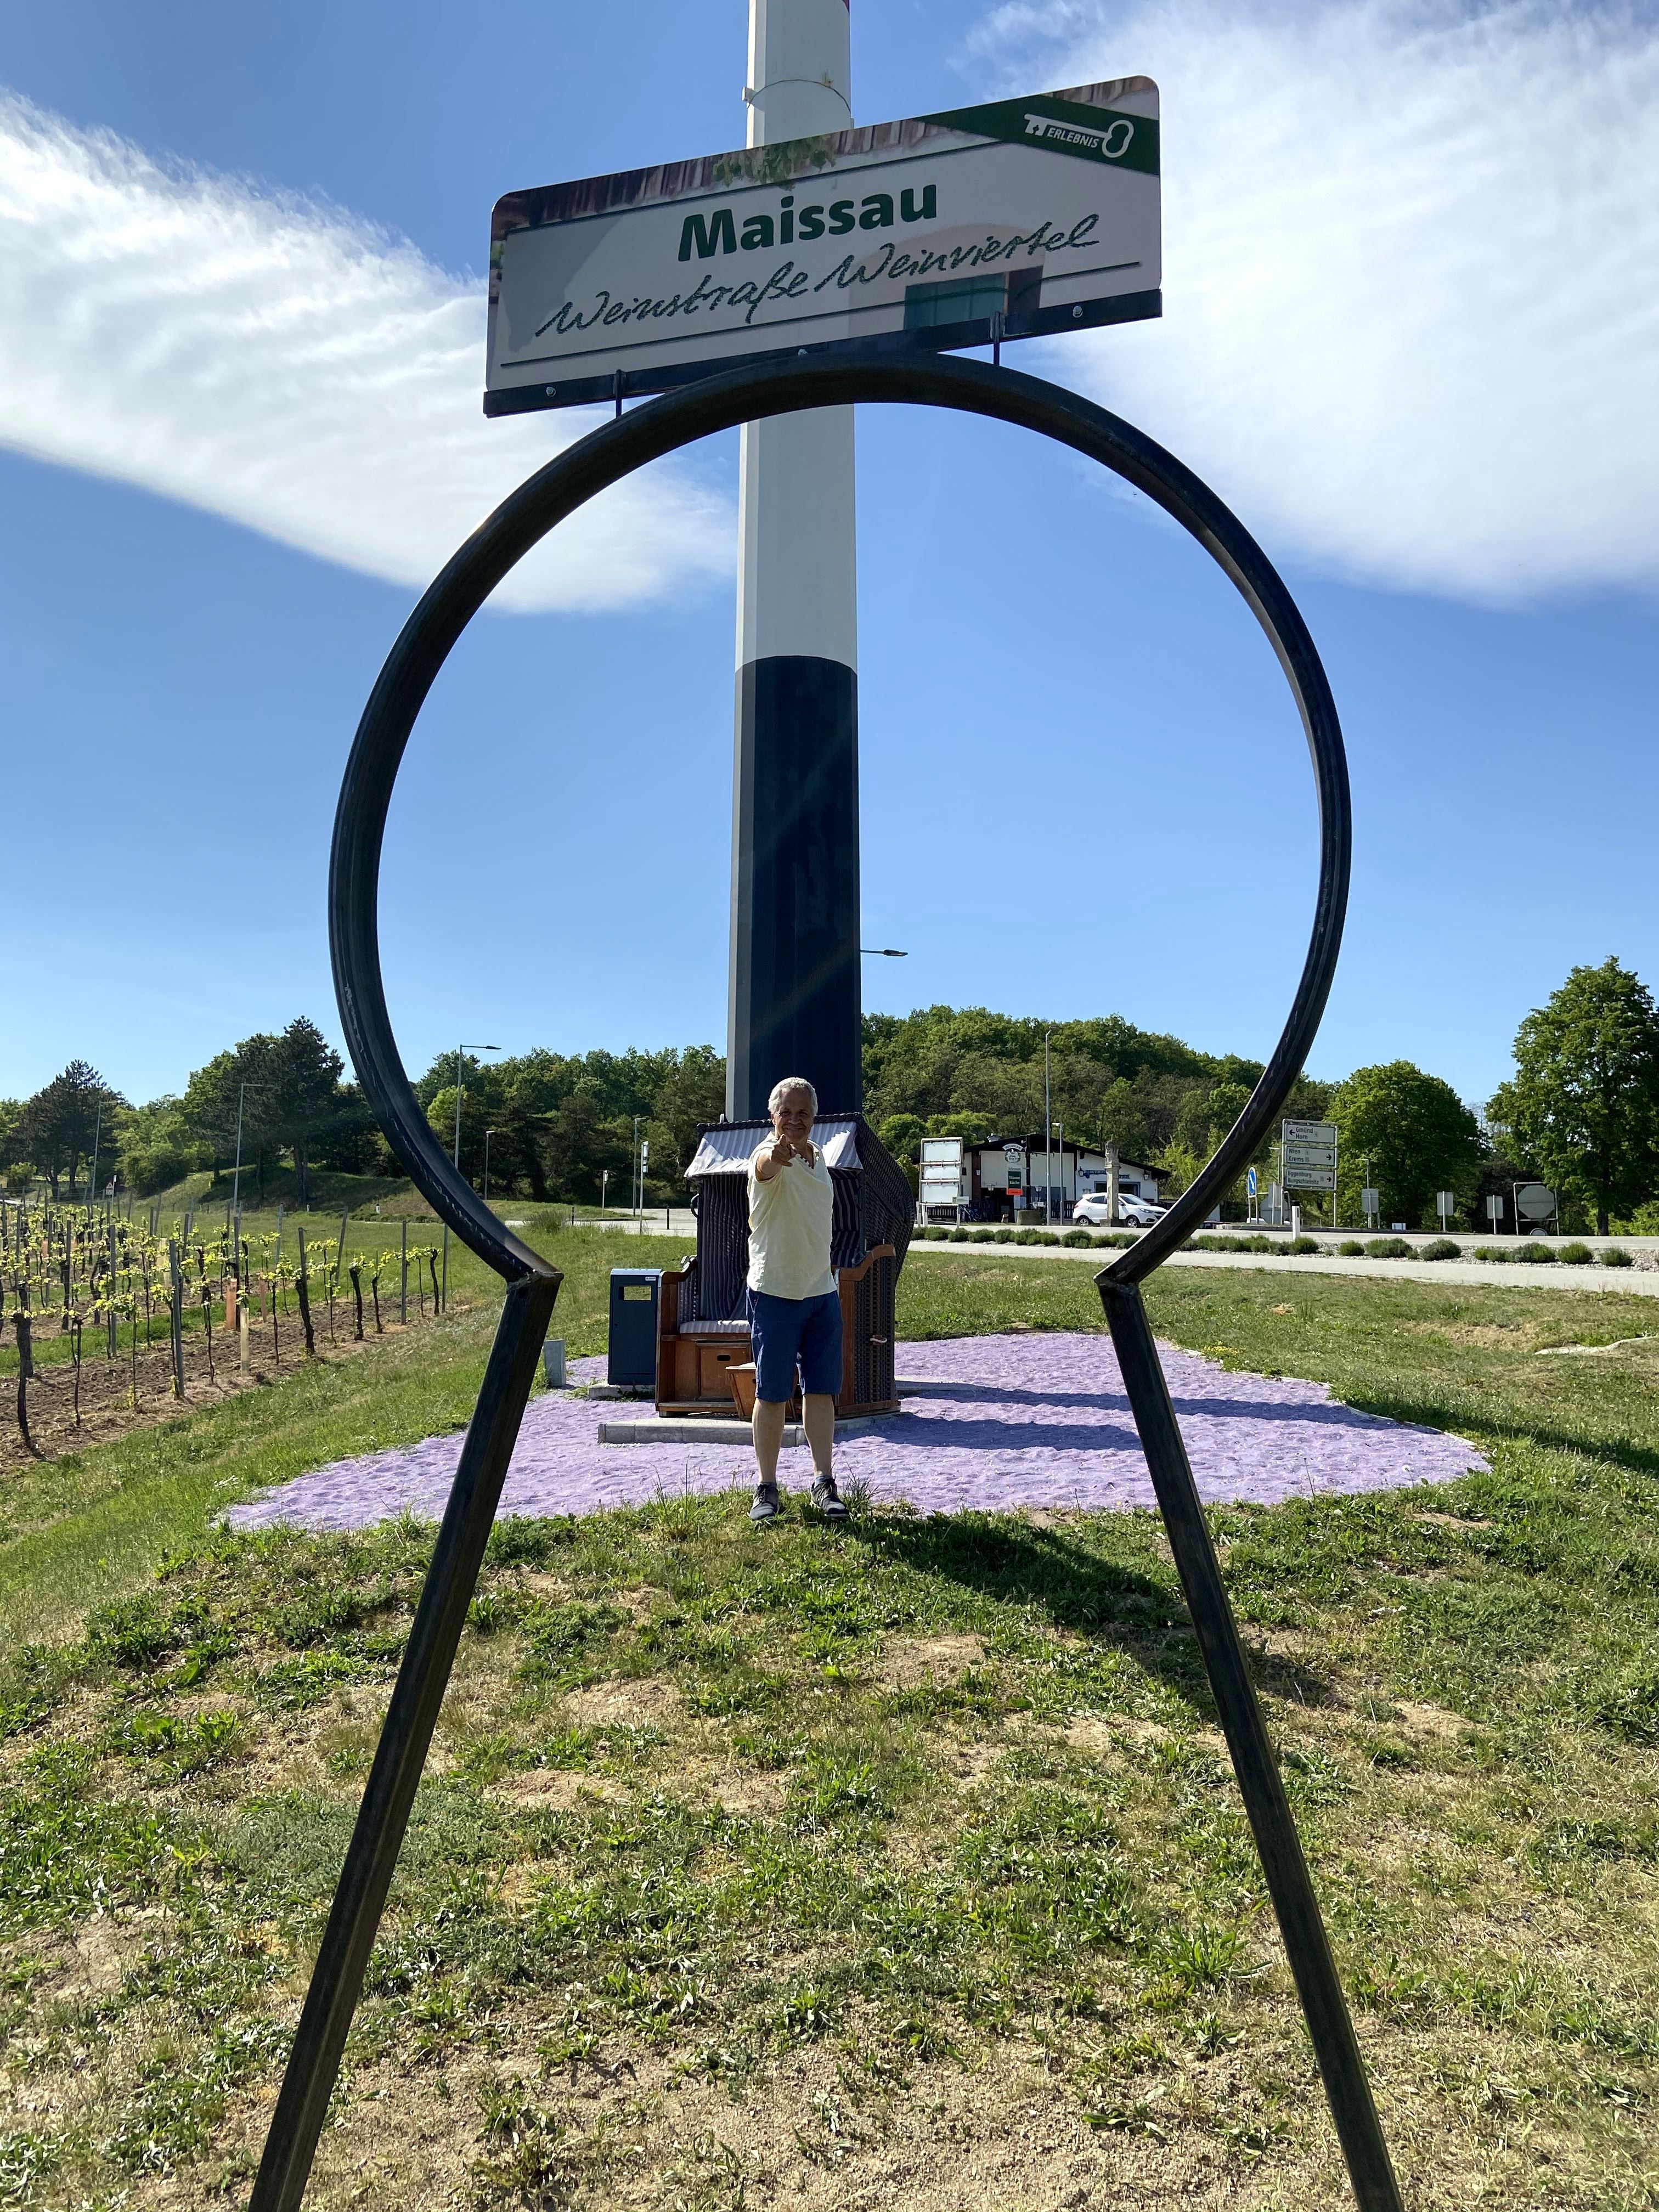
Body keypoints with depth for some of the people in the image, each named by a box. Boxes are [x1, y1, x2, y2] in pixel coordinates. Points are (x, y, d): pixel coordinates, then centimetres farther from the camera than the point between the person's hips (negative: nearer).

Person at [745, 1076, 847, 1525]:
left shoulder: (819, 1156, 9)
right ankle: (767, 1487, 14)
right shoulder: (769, 1156, -14)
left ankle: (824, 1482, 17)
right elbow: (767, 1166, -42)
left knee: (821, 1389, 8)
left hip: (822, 1291, 6)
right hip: (774, 1292, -6)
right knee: (772, 1394, 2)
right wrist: (777, 1153, -65)